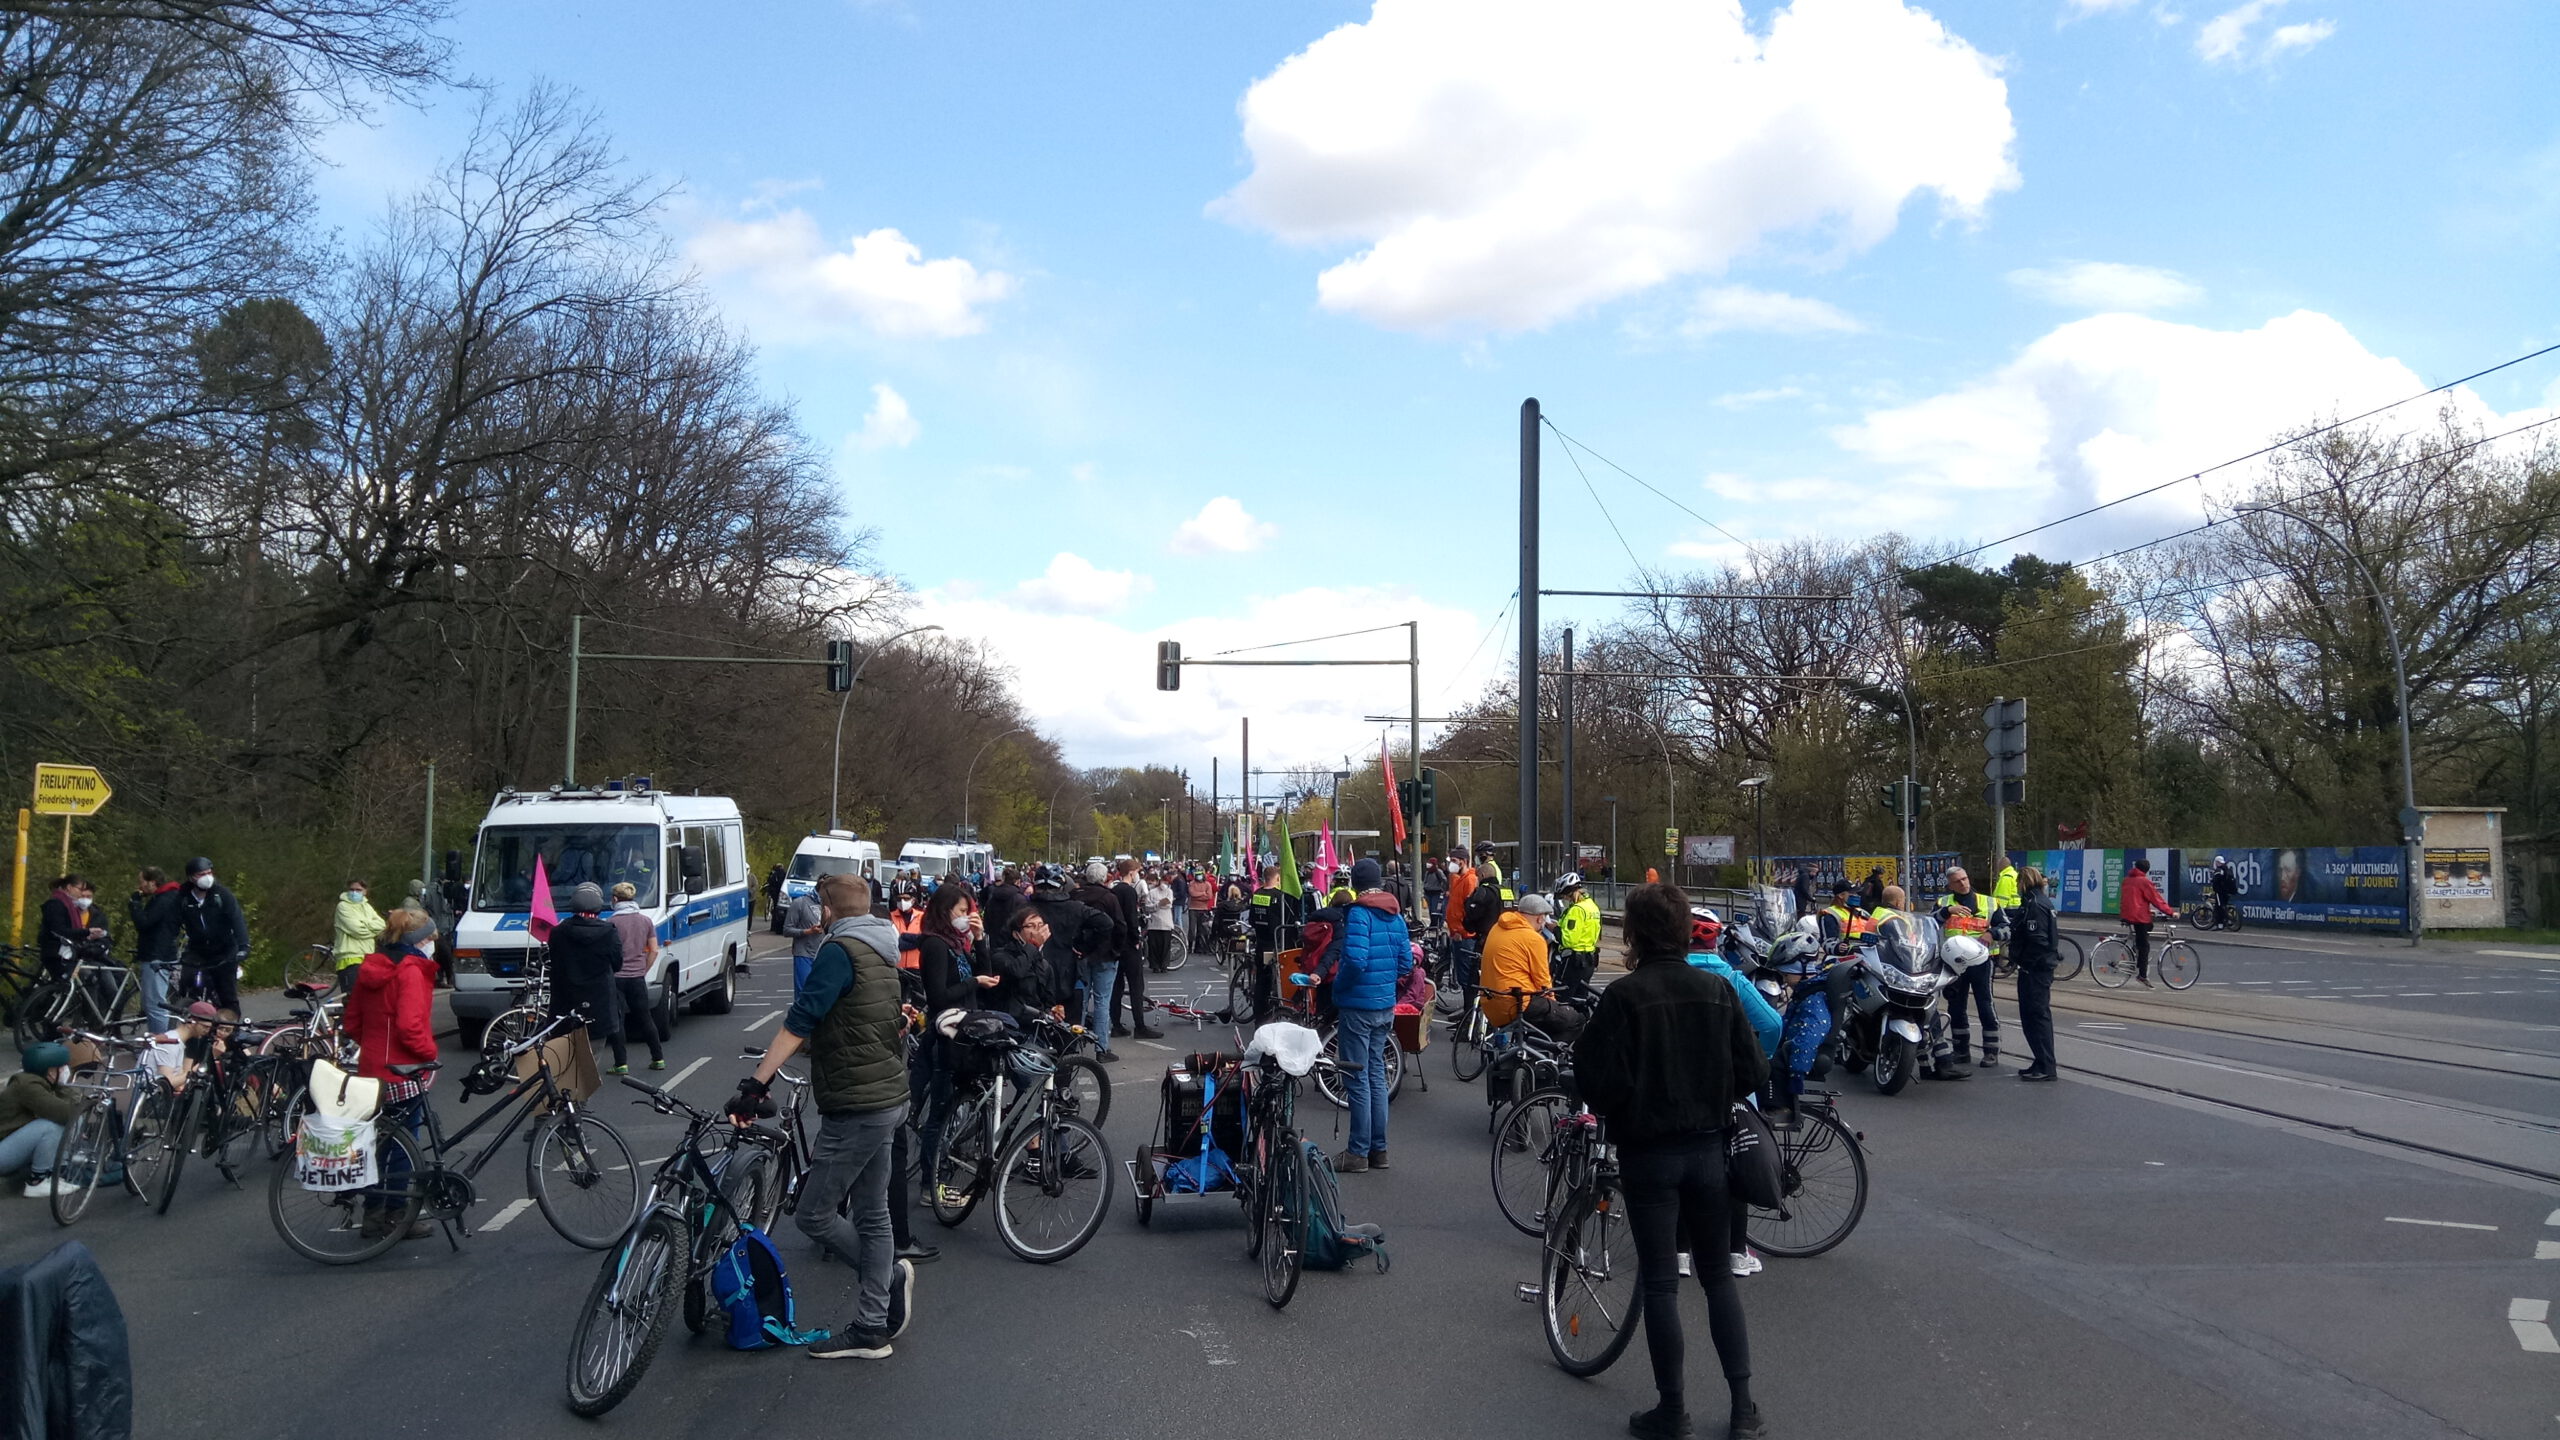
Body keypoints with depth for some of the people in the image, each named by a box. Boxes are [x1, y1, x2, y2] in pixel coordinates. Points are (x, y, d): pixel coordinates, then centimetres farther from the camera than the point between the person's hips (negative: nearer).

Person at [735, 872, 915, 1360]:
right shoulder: (881, 954, 14)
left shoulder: (840, 950, -15)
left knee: (815, 1214, -2)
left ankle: (891, 1275, 4)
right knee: (871, 1214, 11)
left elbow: (800, 1022, -23)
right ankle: (871, 1330, 16)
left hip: (856, 1108, -10)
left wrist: (757, 1082, -26)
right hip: (886, 1100, 10)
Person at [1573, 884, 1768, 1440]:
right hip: (1709, 1149, 4)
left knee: (1660, 1281, 6)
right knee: (1719, 1275, 15)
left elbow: (1601, 1082, -17)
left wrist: (1614, 1111, 5)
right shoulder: (1718, 989, -3)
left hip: (1648, 1153, -4)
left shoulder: (1624, 996, -16)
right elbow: (1752, 1074, -1)